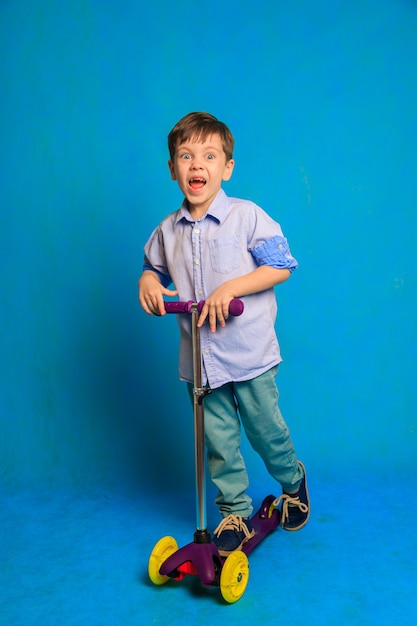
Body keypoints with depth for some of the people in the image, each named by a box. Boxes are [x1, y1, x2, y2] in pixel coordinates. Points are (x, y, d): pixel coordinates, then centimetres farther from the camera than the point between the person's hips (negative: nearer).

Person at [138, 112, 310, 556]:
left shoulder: (247, 216, -8)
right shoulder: (167, 231, 5)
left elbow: (280, 266, -9)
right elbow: (154, 267, 21)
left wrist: (230, 288, -20)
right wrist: (147, 282, -3)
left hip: (250, 354, -3)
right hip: (198, 358, 4)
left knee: (266, 431, 10)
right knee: (218, 442, 10)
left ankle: (293, 483, 40)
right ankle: (235, 513, 29)